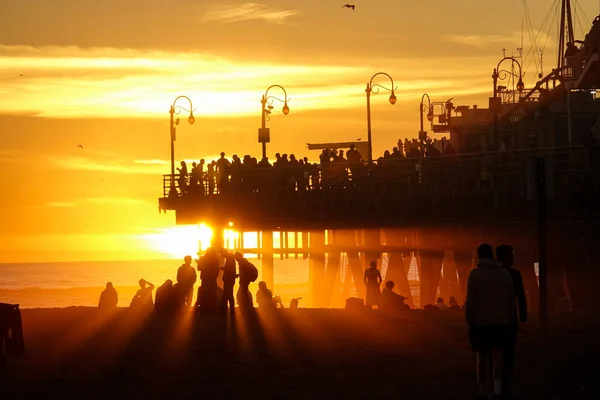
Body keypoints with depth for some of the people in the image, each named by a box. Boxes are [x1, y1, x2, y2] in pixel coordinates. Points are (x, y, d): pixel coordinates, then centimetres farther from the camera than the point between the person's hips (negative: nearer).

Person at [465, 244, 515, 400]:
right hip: (501, 323, 2)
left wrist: (469, 322, -2)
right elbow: (511, 301, 5)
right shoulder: (505, 274, 4)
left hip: (480, 323, -2)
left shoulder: (475, 274, -7)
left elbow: (470, 301, -10)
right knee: (498, 359, 2)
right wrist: (509, 321, 13)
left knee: (482, 359, 11)